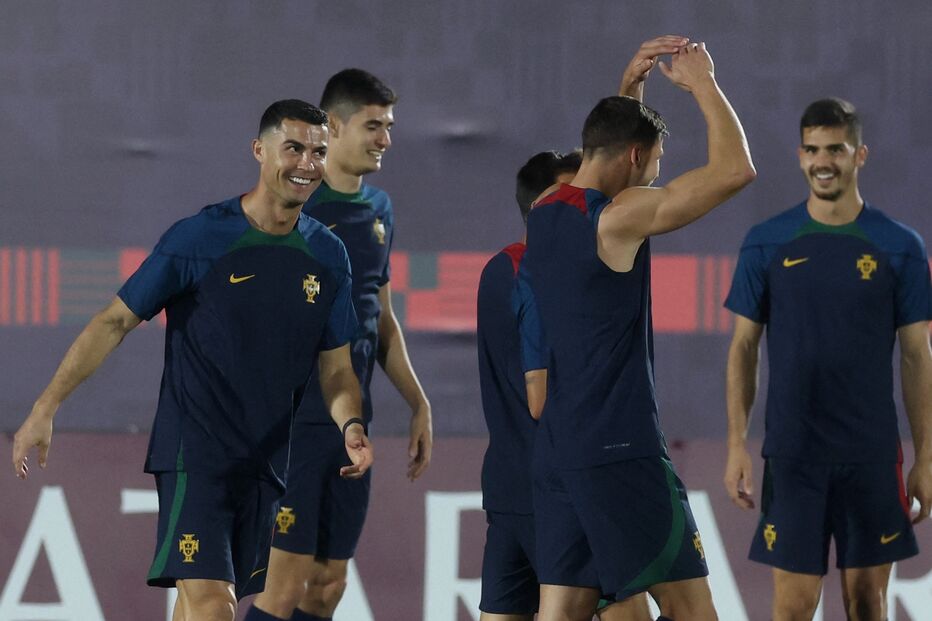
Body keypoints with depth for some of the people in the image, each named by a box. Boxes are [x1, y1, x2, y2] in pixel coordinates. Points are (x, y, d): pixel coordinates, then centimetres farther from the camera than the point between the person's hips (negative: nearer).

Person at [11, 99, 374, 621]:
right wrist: (45, 410, -9)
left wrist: (351, 426, -12)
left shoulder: (327, 256, 5)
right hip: (194, 454, -6)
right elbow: (116, 323, -4)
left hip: (266, 462, 6)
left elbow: (337, 368, 11)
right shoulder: (199, 239, -9)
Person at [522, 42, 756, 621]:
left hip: (557, 452, 8)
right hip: (621, 452, -8)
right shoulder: (620, 217, -13)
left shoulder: (543, 218, 12)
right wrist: (703, 83, -1)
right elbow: (735, 169, -14)